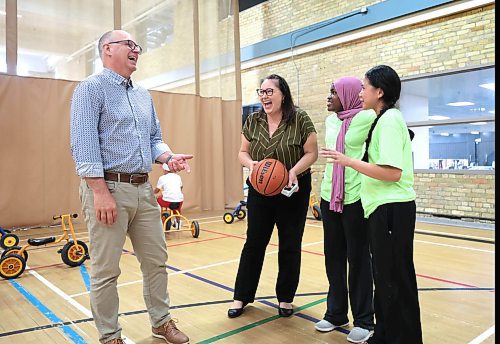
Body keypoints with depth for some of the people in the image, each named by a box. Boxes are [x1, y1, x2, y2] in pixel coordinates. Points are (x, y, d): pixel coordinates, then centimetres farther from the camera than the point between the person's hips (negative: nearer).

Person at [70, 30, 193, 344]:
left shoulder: (143, 95, 18)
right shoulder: (91, 89, -4)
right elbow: (84, 145, -13)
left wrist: (168, 157, -1)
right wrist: (101, 192, -20)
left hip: (143, 189, 7)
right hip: (108, 187, -7)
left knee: (156, 260, 14)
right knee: (106, 271, 3)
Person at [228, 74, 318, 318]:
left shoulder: (300, 119, -10)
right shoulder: (253, 120, 1)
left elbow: (311, 153, -8)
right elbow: (243, 152, 6)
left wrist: (294, 171, -24)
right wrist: (251, 164, -15)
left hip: (292, 191, -2)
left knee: (290, 246, 9)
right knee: (254, 243, 8)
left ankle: (285, 298, 26)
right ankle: (242, 296, 22)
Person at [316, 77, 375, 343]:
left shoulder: (368, 118, -10)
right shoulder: (330, 120, 10)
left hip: (356, 199, -6)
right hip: (329, 197, 7)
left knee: (358, 259, 4)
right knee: (333, 257, 13)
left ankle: (364, 320, 19)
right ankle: (336, 313, 28)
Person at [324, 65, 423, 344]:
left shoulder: (389, 119, -14)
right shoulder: (385, 119, 14)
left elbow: (393, 173, -23)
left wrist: (349, 161, -20)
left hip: (392, 209, -10)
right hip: (385, 207, 10)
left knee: (396, 281, 1)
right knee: (386, 277, 18)